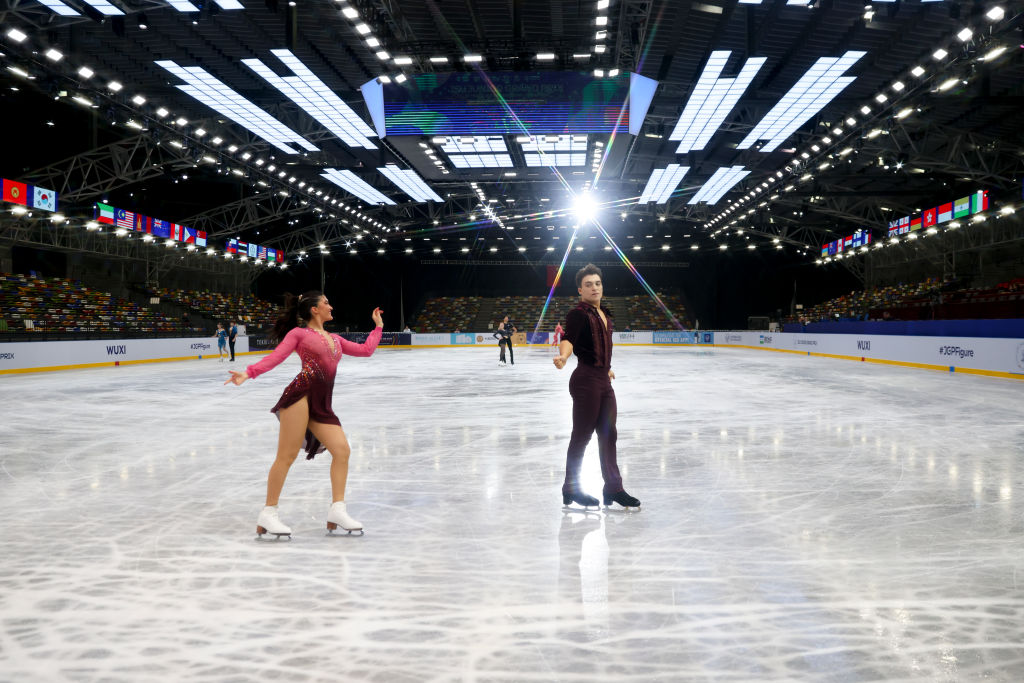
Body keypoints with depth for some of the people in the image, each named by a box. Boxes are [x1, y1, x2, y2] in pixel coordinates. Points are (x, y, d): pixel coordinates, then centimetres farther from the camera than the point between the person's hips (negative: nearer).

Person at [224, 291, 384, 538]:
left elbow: (365, 350, 30)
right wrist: (249, 373, -15)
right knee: (287, 455, -9)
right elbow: (276, 357, -1)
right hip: (301, 394, -6)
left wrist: (378, 325, 34)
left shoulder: (334, 339, 27)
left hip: (322, 404, 7)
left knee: (342, 450, -5)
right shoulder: (299, 333, 9)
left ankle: (337, 510, 2)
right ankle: (268, 513, 0)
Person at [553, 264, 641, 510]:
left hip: (604, 381, 8)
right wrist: (563, 356, -49)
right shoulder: (578, 313, -11)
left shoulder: (605, 314, 14)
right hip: (586, 380, -8)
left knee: (608, 435, 14)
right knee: (582, 435, 1)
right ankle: (571, 488, 16)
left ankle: (613, 488, 26)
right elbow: (568, 339, -28)